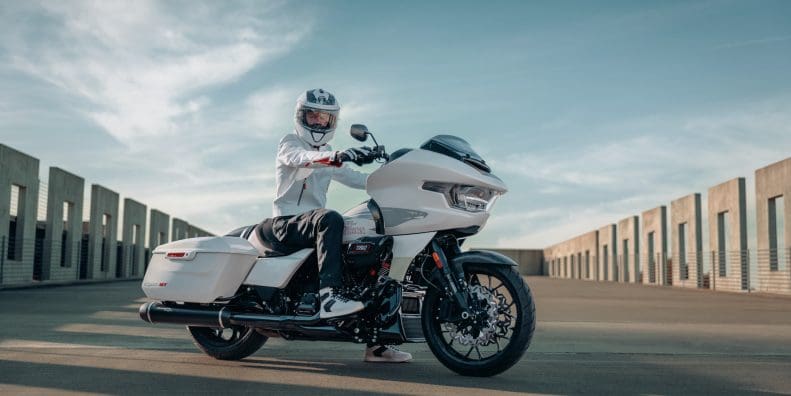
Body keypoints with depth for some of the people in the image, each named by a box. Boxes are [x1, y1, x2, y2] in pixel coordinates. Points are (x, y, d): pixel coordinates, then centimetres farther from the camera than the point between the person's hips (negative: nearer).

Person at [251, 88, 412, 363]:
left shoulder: (329, 155, 24)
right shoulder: (289, 143, 3)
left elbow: (355, 178, 11)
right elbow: (302, 158, -22)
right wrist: (339, 156, -42)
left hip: (314, 223, 7)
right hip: (286, 223, -7)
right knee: (330, 219, -37)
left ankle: (376, 343, -3)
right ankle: (328, 296, -48)